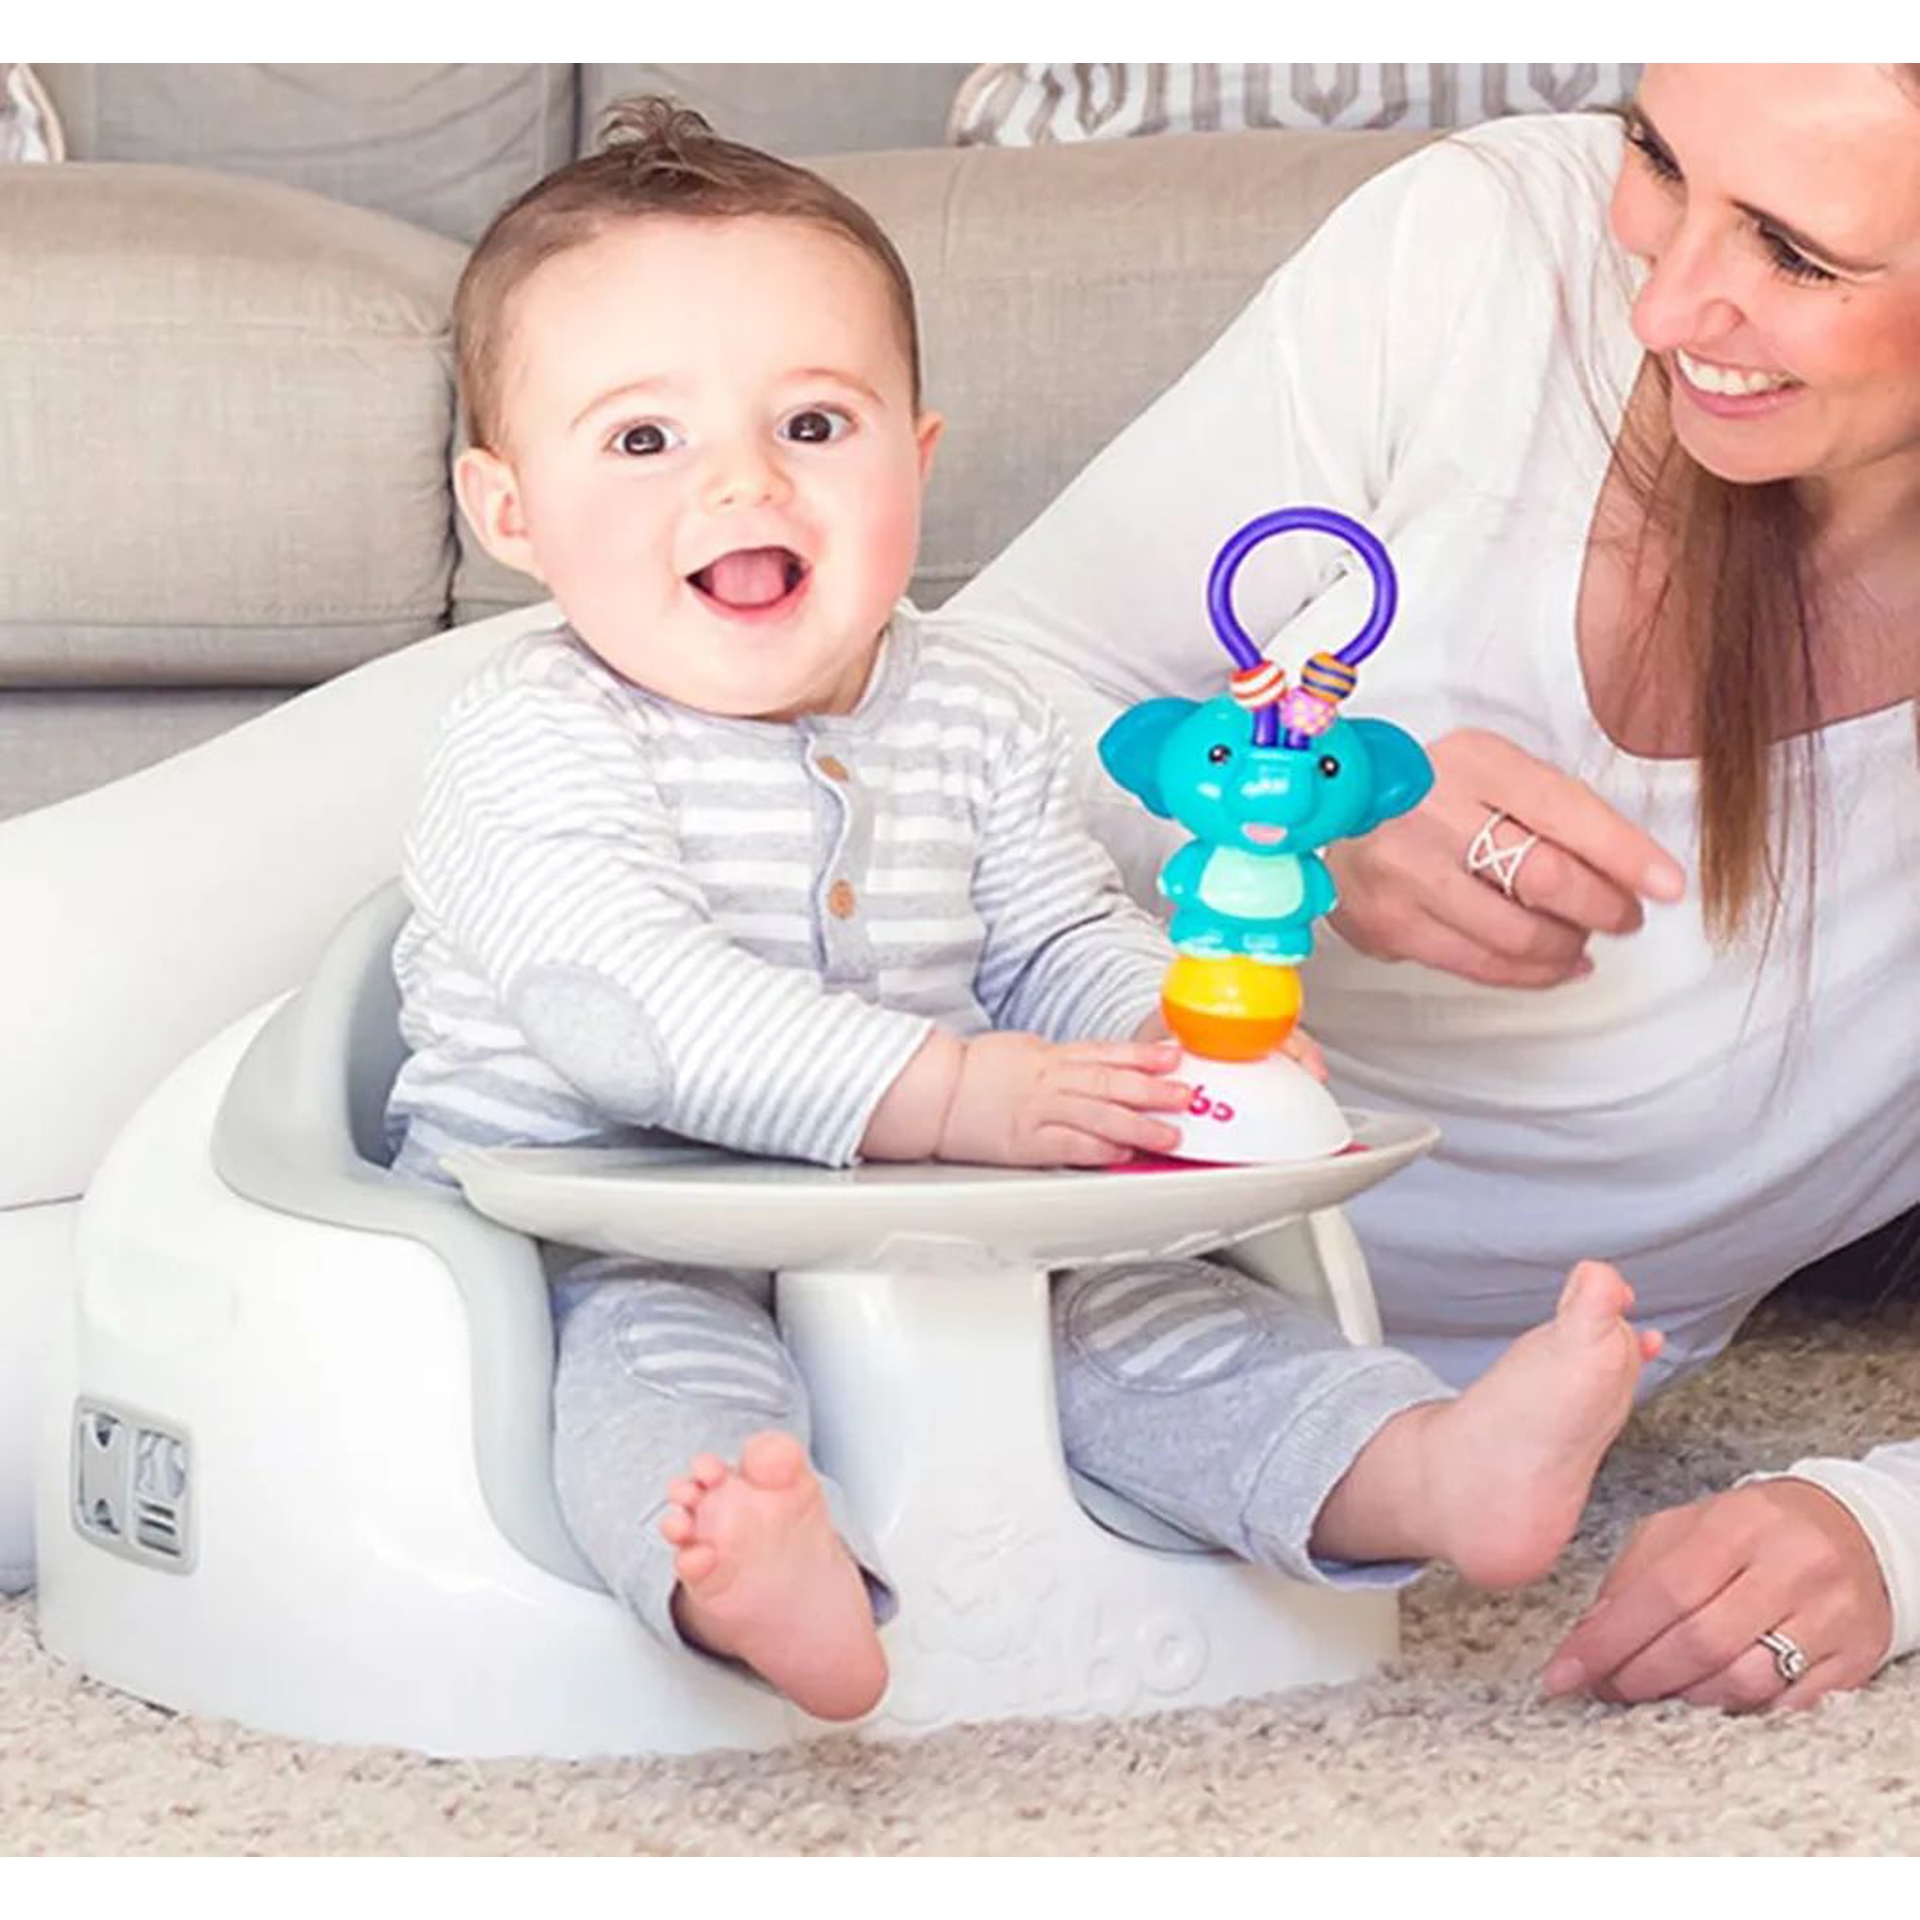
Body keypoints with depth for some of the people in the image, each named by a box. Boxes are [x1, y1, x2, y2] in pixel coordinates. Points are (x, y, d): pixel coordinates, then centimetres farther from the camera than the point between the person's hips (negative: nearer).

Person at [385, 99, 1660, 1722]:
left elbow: (1063, 946, 14)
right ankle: (767, 1581, -62)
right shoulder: (535, 740, -13)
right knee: (658, 1351, -34)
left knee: (1125, 1302, -13)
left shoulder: (970, 720, 8)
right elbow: (626, 1004, -27)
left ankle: (1425, 1469, -23)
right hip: (600, 1235, -6)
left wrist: (1181, 1036, -11)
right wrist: (941, 1091, -36)